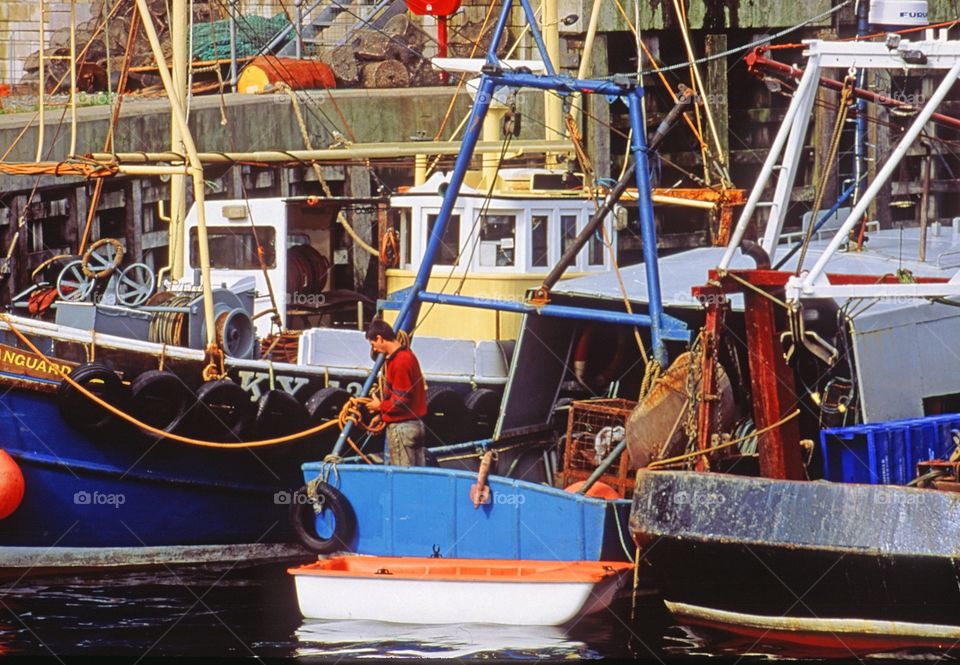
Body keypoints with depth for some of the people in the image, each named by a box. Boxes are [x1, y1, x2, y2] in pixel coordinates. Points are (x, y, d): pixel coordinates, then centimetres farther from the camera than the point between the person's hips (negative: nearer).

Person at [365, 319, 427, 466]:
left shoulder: (399, 361, -18)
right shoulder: (408, 355, 12)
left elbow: (401, 400, -20)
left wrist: (380, 406, -3)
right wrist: (381, 414, 14)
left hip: (401, 426, -10)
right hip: (416, 424, 10)